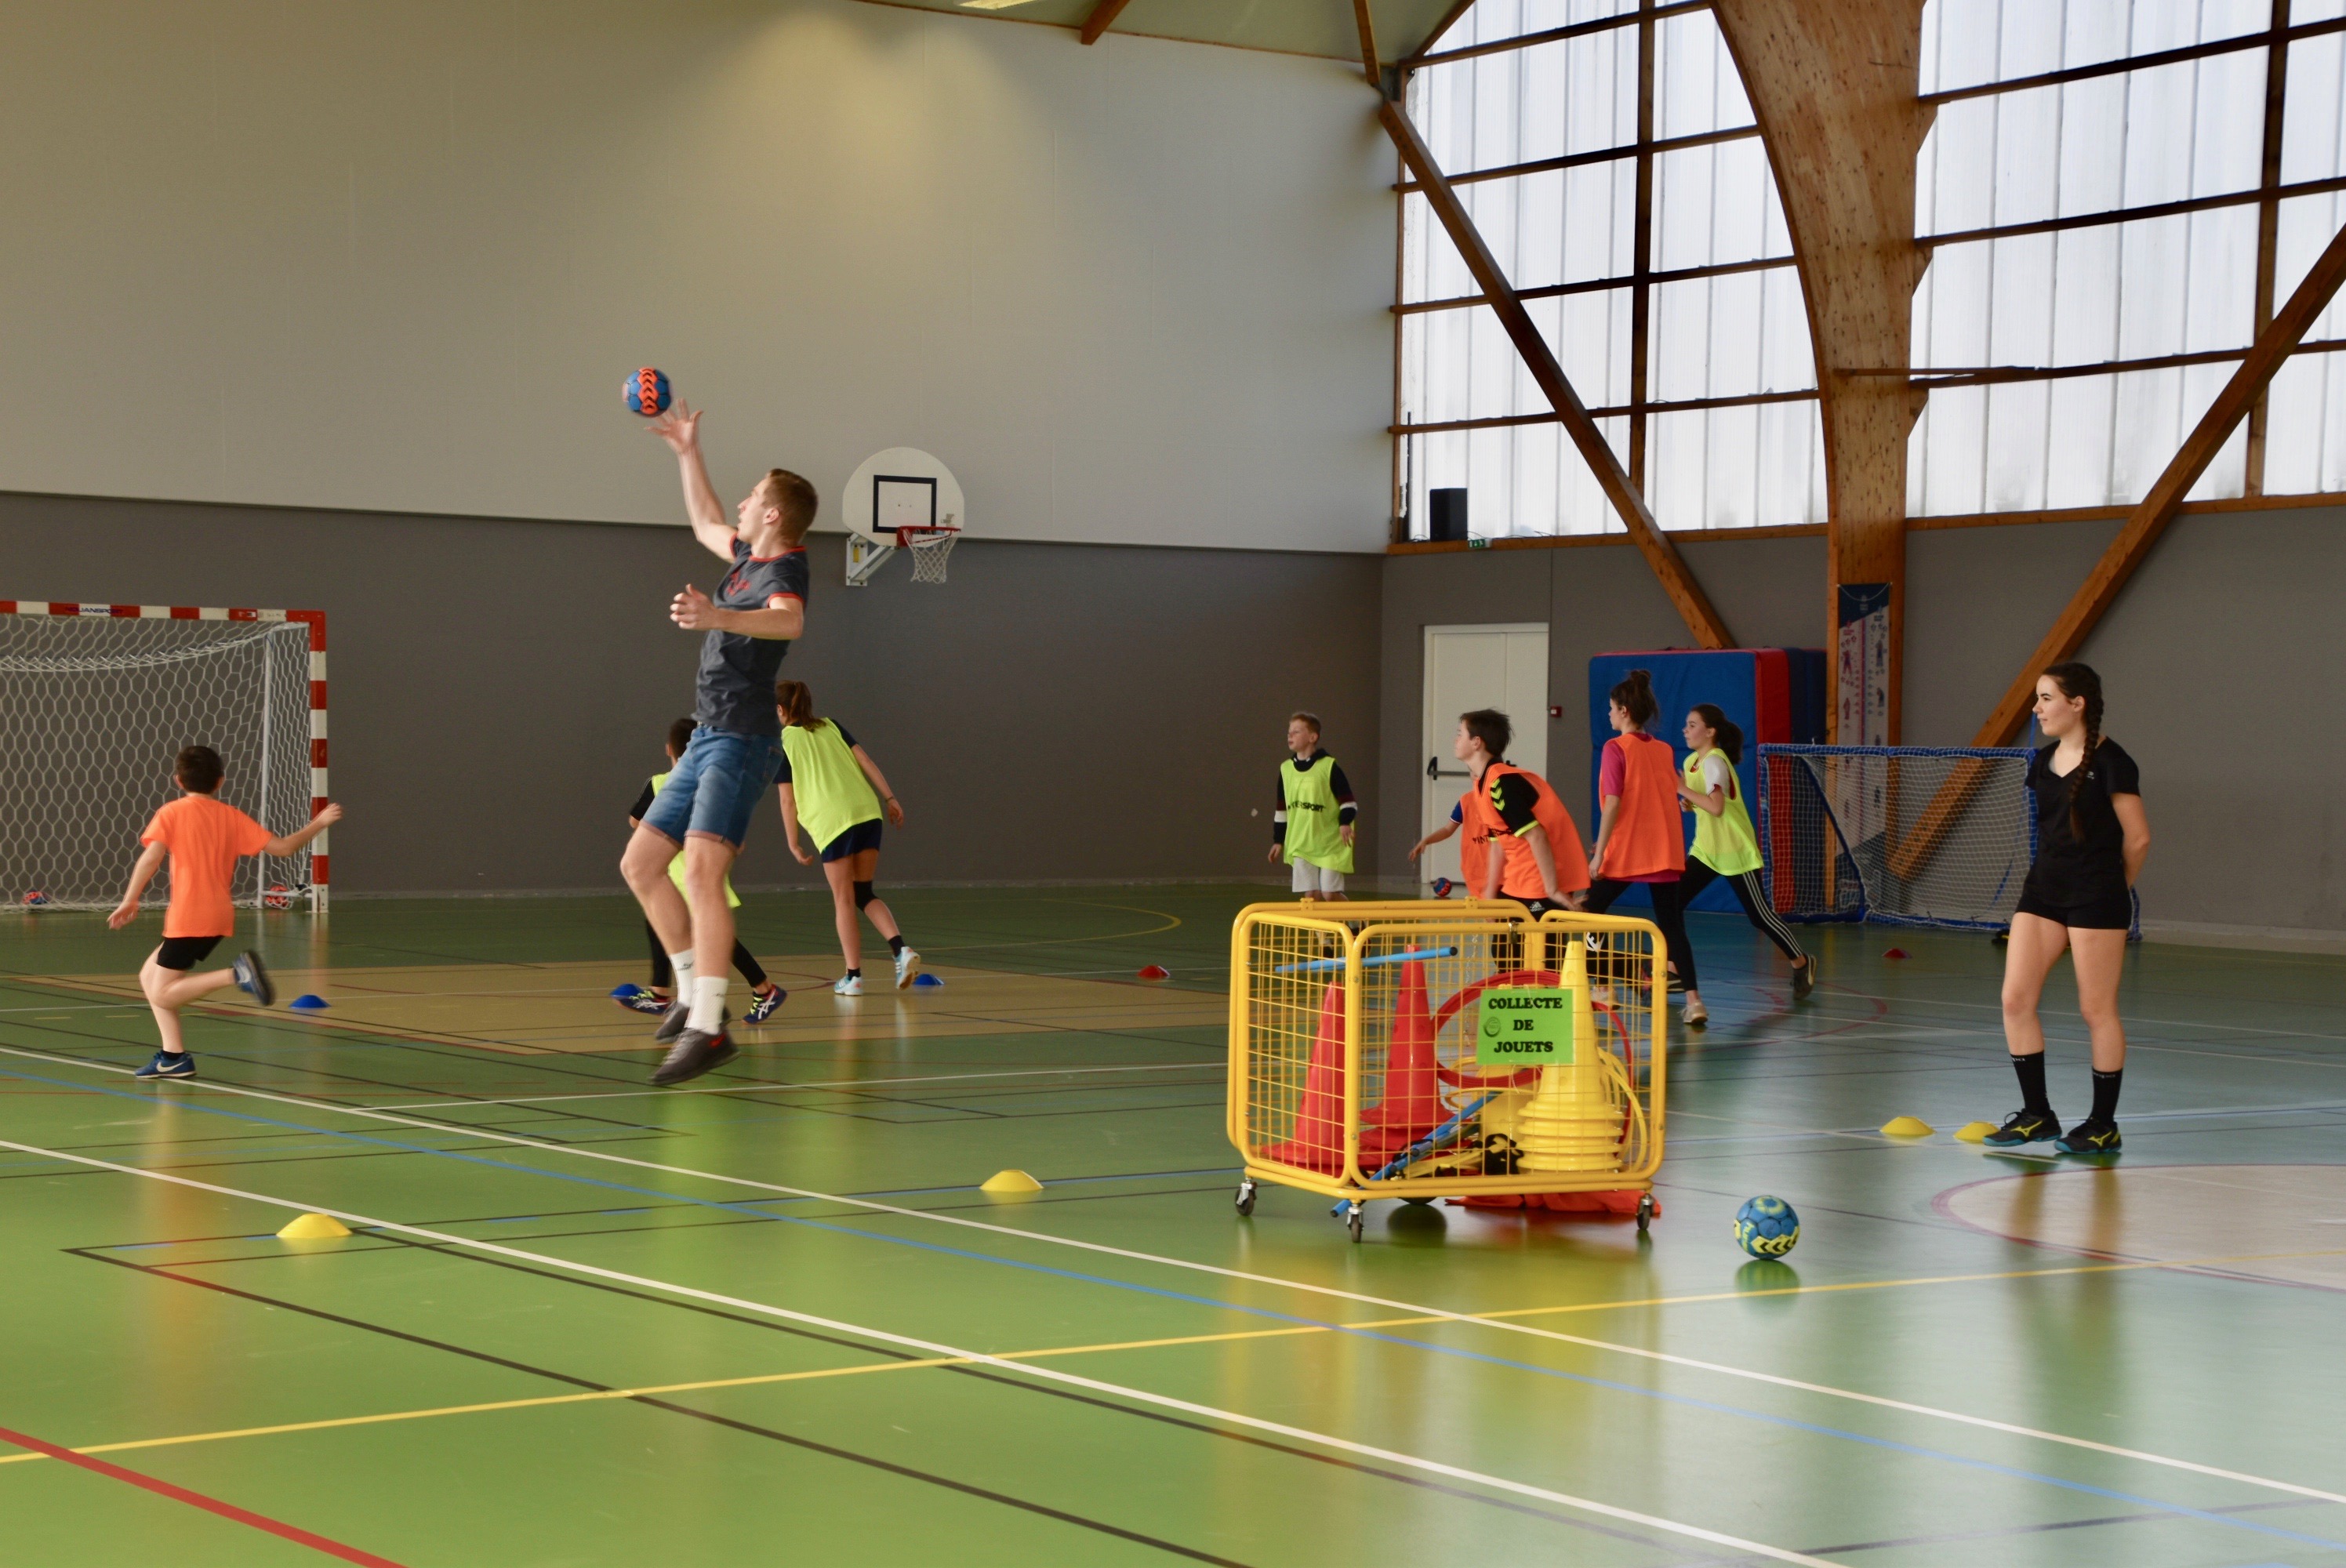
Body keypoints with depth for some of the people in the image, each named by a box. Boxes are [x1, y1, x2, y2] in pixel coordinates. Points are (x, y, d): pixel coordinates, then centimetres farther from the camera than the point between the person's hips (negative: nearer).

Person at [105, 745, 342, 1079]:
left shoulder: (171, 813, -1)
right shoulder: (231, 816, 9)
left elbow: (152, 857, -16)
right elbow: (282, 847, 6)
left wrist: (130, 900, -11)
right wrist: (319, 824, 21)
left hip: (188, 918, -6)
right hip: (218, 914, 6)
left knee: (162, 995, -3)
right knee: (149, 976, 18)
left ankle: (236, 974, -22)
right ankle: (173, 1055, 11)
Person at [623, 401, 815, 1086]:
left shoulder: (782, 570, -12)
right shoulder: (749, 557, 15)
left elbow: (788, 621, -37)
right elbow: (706, 524, 38)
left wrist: (718, 617, -53)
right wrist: (688, 453, 37)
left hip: (741, 742, -10)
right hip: (707, 740, 10)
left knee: (701, 870, -25)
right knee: (640, 864, 12)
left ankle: (707, 1028, -31)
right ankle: (693, 993, 20)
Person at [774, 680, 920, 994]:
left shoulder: (783, 742, 6)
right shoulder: (832, 727, 18)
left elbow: (788, 799, 3)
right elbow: (865, 760, 7)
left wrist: (794, 844, 8)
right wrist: (889, 797, 6)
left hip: (830, 822, -4)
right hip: (867, 812, 4)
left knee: (844, 899, 5)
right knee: (864, 894, 13)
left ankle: (853, 976, 4)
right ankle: (901, 948, -8)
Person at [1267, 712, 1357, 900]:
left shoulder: (1329, 767, -7)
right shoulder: (1286, 769, 8)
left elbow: (1348, 801, -6)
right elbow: (1282, 809, 16)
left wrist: (1345, 822, -23)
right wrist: (1278, 840, 15)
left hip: (1330, 844, -4)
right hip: (1300, 845, 5)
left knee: (1330, 895, -8)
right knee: (1310, 895, 1)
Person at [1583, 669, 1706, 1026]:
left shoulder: (1616, 749, -8)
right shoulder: (1665, 751, 9)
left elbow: (1613, 804, -14)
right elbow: (1669, 802, 15)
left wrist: (1599, 852, -11)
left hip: (1624, 852, -5)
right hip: (1665, 853, 5)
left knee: (1591, 914, 14)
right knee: (1672, 925, 4)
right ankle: (1693, 999, -8)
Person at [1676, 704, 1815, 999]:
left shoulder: (1714, 762, -19)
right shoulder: (1692, 761, 8)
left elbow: (1716, 807, -31)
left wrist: (1683, 790, -25)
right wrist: (1690, 805, 1)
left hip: (1735, 852, -9)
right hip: (1706, 850, 9)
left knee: (1760, 916, -1)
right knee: (1672, 903, -4)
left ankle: (1802, 963, 17)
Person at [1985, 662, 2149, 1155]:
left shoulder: (2110, 763, -11)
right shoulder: (2045, 761, 10)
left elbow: (2138, 839, -6)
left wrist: (2111, 888, 6)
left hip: (2096, 898, -7)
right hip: (2043, 891, 7)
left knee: (2097, 1010, 0)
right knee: (2016, 1000, 0)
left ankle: (2103, 1125, 9)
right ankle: (2036, 1114, 11)